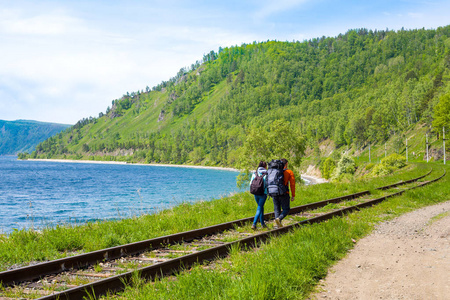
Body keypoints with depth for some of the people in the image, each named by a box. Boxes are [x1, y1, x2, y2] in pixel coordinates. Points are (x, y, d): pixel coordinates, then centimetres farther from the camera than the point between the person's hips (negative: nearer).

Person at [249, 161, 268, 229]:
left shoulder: (254, 174, 4)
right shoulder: (266, 174, -7)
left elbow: (251, 184, 2)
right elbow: (268, 184, -11)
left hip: (256, 193, 5)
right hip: (263, 193, -5)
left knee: (261, 207, 20)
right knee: (259, 209, -1)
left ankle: (262, 223, 26)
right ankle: (254, 224, -11)